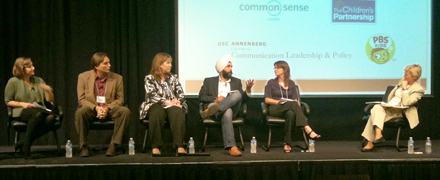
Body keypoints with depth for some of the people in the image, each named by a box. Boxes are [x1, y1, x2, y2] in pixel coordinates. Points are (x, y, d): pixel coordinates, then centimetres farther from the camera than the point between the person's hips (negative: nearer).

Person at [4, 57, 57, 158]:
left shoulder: (39, 81, 21)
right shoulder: (13, 82, 9)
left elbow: (50, 101, 18)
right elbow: (8, 102, 6)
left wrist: (48, 91, -3)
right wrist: (22, 104, -11)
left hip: (40, 109, 4)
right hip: (22, 112, -4)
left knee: (51, 117, -32)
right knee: (38, 114, -39)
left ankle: (23, 143, -26)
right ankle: (26, 146, -31)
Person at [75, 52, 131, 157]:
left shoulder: (117, 78, 4)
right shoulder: (83, 77, 1)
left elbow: (120, 99, 5)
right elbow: (81, 99, -1)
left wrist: (107, 108, -15)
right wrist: (96, 107, -19)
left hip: (110, 110, 1)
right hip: (91, 109, -1)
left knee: (125, 111, -29)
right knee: (80, 112, -34)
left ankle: (113, 145, -20)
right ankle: (84, 146, -19)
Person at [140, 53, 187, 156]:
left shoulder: (173, 78, 21)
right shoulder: (149, 78, 8)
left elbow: (181, 94, 11)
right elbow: (152, 95, -9)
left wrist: (177, 101, -13)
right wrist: (167, 102, -21)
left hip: (172, 105, 3)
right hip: (156, 105, -3)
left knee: (177, 112, -34)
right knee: (157, 113, -39)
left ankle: (180, 146, -41)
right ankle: (155, 146, -34)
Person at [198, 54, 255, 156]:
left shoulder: (236, 82, 29)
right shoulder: (209, 81, 22)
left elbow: (243, 99, 19)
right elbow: (201, 96, 11)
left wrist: (248, 89, -3)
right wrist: (215, 99, -6)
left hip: (232, 108, 2)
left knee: (237, 94, -31)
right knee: (227, 112, -41)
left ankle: (212, 109, -48)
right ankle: (231, 147, -53)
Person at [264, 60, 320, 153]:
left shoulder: (291, 83, 21)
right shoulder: (271, 83, 14)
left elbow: (295, 99, 12)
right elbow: (267, 100, 4)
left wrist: (297, 103, -13)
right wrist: (279, 101, -14)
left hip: (290, 109, 3)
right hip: (274, 109, -3)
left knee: (290, 113, -40)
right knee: (292, 104, -36)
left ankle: (287, 144, -46)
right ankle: (307, 129, -50)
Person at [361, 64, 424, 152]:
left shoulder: (418, 89, -5)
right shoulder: (402, 81, 16)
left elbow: (406, 103, -17)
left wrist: (404, 88, -12)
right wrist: (386, 104, 5)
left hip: (398, 112, -6)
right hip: (388, 107, 6)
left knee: (375, 113, -28)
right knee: (377, 108, -28)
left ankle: (370, 143, -30)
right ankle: (378, 135, -37)